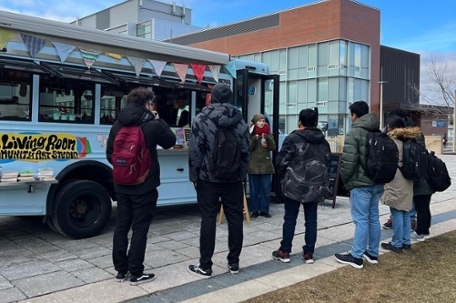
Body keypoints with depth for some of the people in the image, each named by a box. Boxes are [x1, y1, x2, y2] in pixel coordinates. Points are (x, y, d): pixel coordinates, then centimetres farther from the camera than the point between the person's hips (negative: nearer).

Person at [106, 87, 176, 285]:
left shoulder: (117, 125, 4)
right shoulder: (152, 125, -12)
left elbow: (110, 153, 9)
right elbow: (170, 141, 4)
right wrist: (159, 120, 10)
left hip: (122, 186, 6)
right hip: (144, 187, -5)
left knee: (121, 226, 12)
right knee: (139, 229, 1)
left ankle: (121, 270, 20)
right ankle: (136, 273, 7)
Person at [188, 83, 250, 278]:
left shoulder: (202, 119, -6)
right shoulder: (240, 121, 5)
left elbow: (195, 150, -9)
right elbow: (245, 151, 7)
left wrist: (194, 176, -1)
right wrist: (242, 175, 14)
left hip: (208, 178, -3)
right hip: (234, 179, 3)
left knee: (208, 220, 1)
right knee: (235, 219, 10)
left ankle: (205, 266, 7)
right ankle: (234, 263, 19)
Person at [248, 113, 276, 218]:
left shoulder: (268, 134, 6)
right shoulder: (250, 134, -2)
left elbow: (273, 147, -2)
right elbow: (247, 148, -9)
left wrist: (267, 138, -16)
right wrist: (255, 138, -19)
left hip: (266, 165, 2)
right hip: (253, 166, -2)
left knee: (265, 189, 6)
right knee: (254, 190, 4)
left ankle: (264, 210, 15)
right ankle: (255, 210, 13)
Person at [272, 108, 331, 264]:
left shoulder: (293, 138, -8)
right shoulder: (323, 141, 9)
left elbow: (282, 161, -9)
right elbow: (328, 162, 14)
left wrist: (282, 179, 6)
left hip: (295, 185, -4)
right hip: (315, 186, 4)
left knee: (290, 219, 5)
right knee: (311, 219, 9)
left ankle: (284, 252, 12)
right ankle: (308, 253, 12)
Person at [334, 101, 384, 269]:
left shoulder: (354, 133, -11)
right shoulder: (379, 133, 13)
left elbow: (348, 161, -17)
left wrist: (345, 179, -2)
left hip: (361, 183, -8)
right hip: (377, 183, 8)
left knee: (361, 220, -5)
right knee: (373, 218, 14)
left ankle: (356, 256, 1)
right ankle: (372, 253, 23)